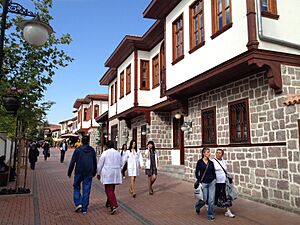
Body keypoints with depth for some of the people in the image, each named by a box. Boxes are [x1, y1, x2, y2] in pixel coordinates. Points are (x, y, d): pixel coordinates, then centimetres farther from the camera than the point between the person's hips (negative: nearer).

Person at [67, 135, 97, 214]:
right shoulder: (92, 150, 3)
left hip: (79, 172, -2)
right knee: (86, 191, 6)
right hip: (89, 173, 2)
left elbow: (72, 162, -6)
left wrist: (69, 172, 4)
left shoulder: (78, 150, -6)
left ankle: (78, 203, 2)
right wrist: (94, 172, 21)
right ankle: (84, 209, 9)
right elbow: (95, 163, 10)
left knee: (76, 187, 16)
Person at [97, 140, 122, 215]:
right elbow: (121, 164, 13)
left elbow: (100, 164, -4)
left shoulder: (105, 153, -8)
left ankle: (114, 205, -18)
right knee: (111, 189, 19)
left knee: (109, 190, -6)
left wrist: (98, 173, 8)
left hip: (107, 175, -5)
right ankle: (108, 203, 33)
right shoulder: (118, 153, 6)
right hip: (116, 174, 5)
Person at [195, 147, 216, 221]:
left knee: (211, 199, 1)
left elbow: (213, 172, 11)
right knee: (204, 199, 4)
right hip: (204, 183, -3)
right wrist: (200, 180, -7)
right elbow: (196, 173, -2)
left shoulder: (211, 162, 5)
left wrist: (214, 180, 1)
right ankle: (197, 206, 37)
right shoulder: (199, 162, -5)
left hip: (212, 182, 3)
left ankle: (210, 215, 16)